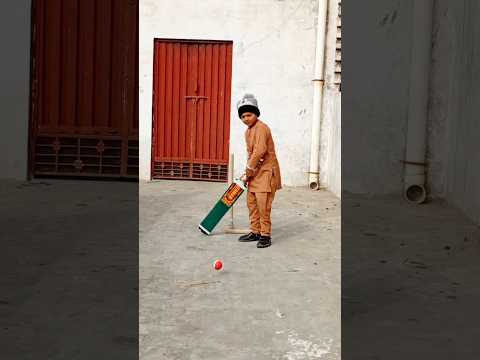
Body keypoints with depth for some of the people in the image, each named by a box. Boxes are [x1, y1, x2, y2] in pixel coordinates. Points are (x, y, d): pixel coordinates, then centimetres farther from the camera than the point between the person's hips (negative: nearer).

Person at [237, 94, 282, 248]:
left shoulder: (261, 128, -17)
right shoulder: (248, 131, 14)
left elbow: (259, 152, -23)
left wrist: (248, 172, -16)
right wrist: (248, 173, 9)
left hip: (266, 170, -9)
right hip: (256, 172, 10)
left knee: (263, 204, -10)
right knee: (251, 202, 11)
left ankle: (265, 235, -2)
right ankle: (255, 232, 21)